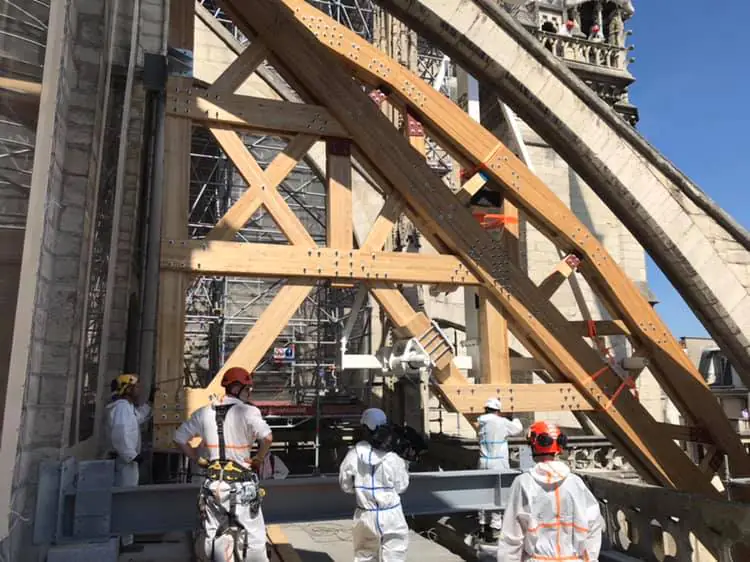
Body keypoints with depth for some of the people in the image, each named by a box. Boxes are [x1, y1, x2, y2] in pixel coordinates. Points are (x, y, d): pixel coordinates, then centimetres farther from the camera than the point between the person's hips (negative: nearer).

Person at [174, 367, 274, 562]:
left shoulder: (204, 413, 3)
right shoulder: (248, 411, -14)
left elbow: (179, 438, 8)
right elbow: (267, 437, -27)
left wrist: (199, 460, 12)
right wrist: (258, 459, -9)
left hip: (213, 482, 5)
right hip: (241, 483, -4)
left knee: (215, 535, 16)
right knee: (253, 535, 11)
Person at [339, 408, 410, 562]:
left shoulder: (355, 454, -14)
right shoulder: (392, 459, -18)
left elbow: (345, 485, -5)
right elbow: (401, 486, -3)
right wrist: (403, 463, 8)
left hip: (366, 515, 2)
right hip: (390, 515, -2)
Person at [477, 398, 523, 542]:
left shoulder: (482, 422, 3)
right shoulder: (502, 423, -10)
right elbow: (518, 429, 5)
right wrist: (515, 419, 25)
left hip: (484, 462, 6)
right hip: (498, 464, -5)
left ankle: (484, 525, 23)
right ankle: (495, 528, 0)